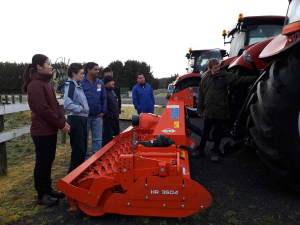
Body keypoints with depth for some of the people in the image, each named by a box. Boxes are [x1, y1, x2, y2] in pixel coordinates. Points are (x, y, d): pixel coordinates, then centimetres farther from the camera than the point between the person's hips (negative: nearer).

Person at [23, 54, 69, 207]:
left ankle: (48, 190, 31)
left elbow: (55, 106, 15)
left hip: (50, 130, 9)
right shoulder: (35, 85, -16)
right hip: (42, 131, -9)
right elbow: (44, 110, -22)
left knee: (48, 161, 17)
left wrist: (63, 121, 4)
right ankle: (42, 195, 18)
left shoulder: (46, 83, 14)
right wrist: (61, 124, -15)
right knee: (42, 162, 3)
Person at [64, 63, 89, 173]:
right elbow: (68, 105, -26)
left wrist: (85, 109, 7)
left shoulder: (78, 85, 14)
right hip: (76, 119, -9)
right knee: (78, 148, -2)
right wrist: (81, 109, -15)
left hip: (82, 119, 9)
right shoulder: (70, 86, -15)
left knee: (83, 147, 18)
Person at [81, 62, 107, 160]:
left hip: (97, 116, 3)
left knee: (97, 139, 12)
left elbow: (104, 98, 7)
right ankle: (86, 157, 25)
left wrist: (103, 111, 1)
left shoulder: (100, 83, 3)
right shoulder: (81, 83, -9)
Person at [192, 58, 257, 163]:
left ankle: (215, 151, 24)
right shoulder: (205, 79, 4)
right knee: (205, 131, 12)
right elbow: (201, 95, 6)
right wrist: (200, 109, 5)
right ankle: (200, 149, 26)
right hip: (208, 112, 2)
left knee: (218, 132, 9)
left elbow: (240, 79, -8)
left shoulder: (225, 76, -1)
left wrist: (255, 78, -19)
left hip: (221, 112, -1)